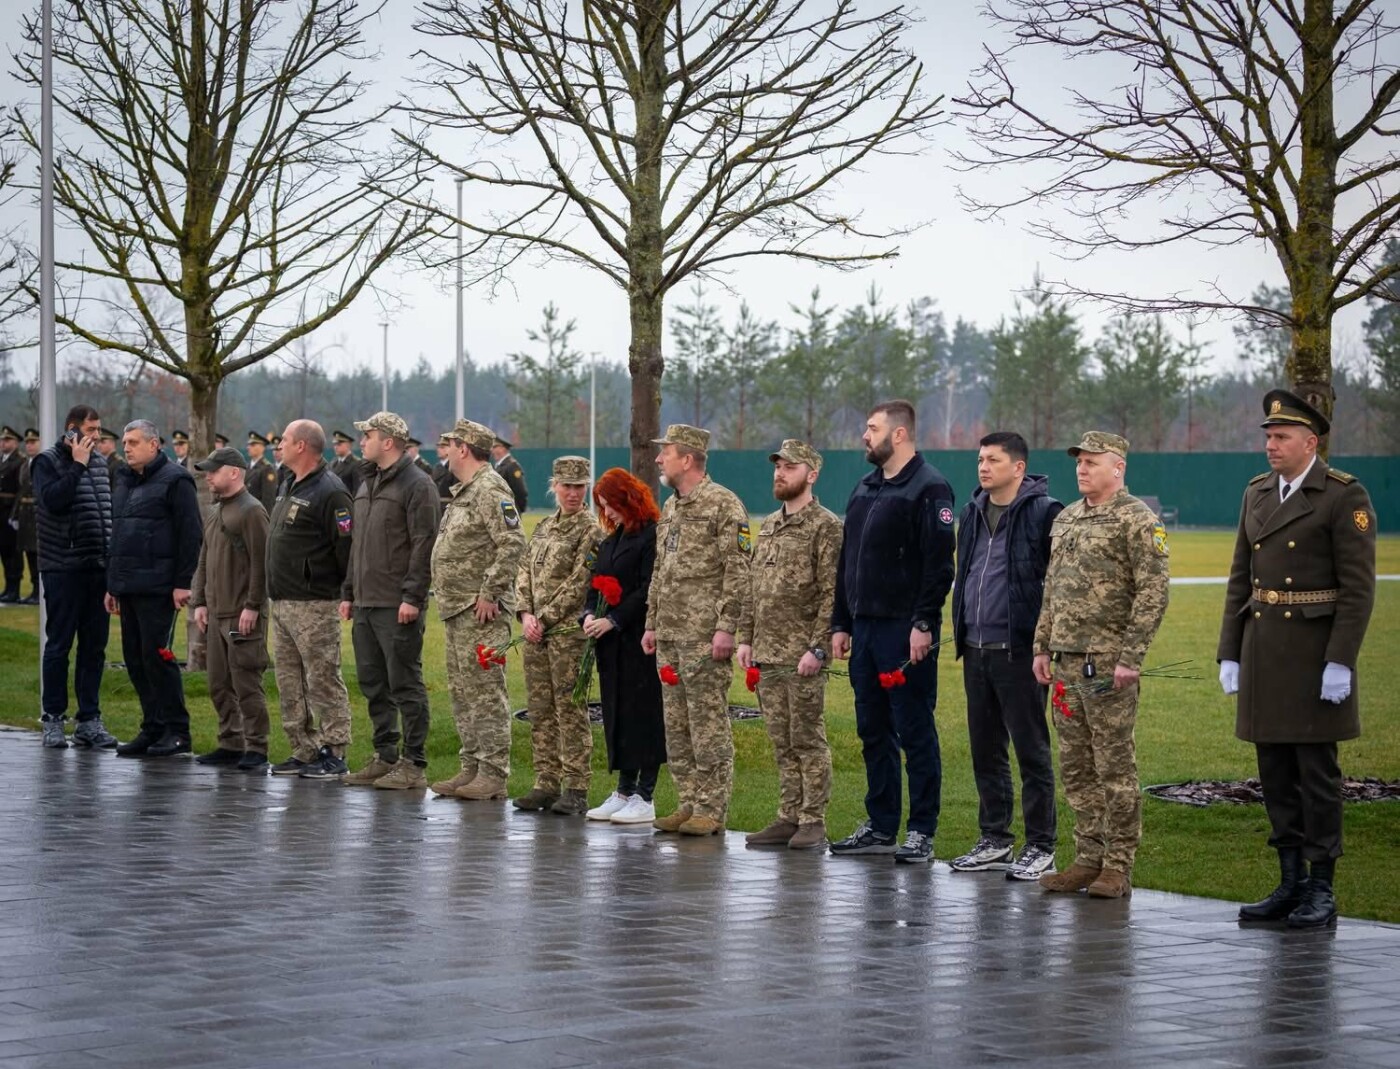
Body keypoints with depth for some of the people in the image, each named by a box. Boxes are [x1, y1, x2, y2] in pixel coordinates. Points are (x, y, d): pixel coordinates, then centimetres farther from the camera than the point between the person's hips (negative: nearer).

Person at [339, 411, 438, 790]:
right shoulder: (367, 485, 19)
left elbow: (423, 546, -15)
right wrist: (349, 592, 19)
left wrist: (412, 596, -20)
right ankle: (385, 757, 19)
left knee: (405, 684, -5)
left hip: (397, 606, -9)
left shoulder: (416, 485, -9)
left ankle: (413, 764, -2)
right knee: (373, 684, 12)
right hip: (366, 603, 9)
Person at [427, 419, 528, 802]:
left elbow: (512, 543, -23)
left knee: (485, 692, -9)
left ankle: (494, 775, -7)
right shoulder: (464, 491, 19)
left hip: (480, 612, -11)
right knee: (462, 691, 13)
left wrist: (489, 593, -22)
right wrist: (447, 596, 16)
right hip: (457, 609, 11)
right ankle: (472, 768, 19)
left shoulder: (490, 489, -14)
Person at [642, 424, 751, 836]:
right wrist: (651, 623, 19)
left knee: (708, 723, -6)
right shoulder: (671, 508, 18)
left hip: (704, 636, -9)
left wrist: (726, 628, -19)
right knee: (676, 724, 10)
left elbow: (738, 573, -14)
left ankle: (712, 810, -2)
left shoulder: (724, 505, -9)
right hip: (670, 634, 9)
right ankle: (689, 804, 16)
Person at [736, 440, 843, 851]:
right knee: (782, 743, 10)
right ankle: (789, 817, 15)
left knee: (808, 740, -3)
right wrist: (746, 638, 11)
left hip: (803, 658, -8)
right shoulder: (768, 527, 16)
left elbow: (833, 594, -13)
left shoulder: (826, 527, -8)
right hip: (767, 655, 8)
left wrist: (818, 648, -19)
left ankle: (813, 822, 1)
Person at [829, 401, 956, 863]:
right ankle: (881, 826, 20)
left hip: (906, 630, -8)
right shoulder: (865, 490, 17)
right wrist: (841, 623, 17)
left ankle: (921, 832, 2)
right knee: (873, 730, 12)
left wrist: (924, 624, -21)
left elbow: (938, 564, -16)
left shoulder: (928, 488, -9)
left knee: (915, 732, -3)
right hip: (865, 629, 9)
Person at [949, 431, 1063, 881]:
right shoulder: (972, 513, 13)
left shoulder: (1044, 513, -9)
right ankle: (995, 839, 23)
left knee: (1032, 750, -1)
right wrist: (961, 634, 16)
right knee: (986, 750, 13)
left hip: (1018, 652, -7)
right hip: (976, 652, 7)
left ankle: (1041, 847, 4)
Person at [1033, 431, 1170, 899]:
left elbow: (1153, 593, -13)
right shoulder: (1065, 520, 15)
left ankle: (1118, 867, 2)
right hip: (1065, 662, 8)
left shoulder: (1137, 520, -8)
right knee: (1076, 768, 10)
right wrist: (1042, 647, 15)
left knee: (1115, 767, -3)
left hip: (1108, 664, -8)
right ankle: (1089, 859, 16)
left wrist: (1130, 658, -18)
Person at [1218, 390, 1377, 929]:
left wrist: (1341, 662, -17)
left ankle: (1321, 890, 5)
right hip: (1262, 651, 6)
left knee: (1317, 771, -2)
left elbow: (1358, 587, -12)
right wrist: (1230, 654, 10)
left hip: (1316, 651, -6)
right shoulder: (1257, 492, 12)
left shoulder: (1346, 497, -8)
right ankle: (1291, 883, 16)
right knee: (1275, 773, 9)